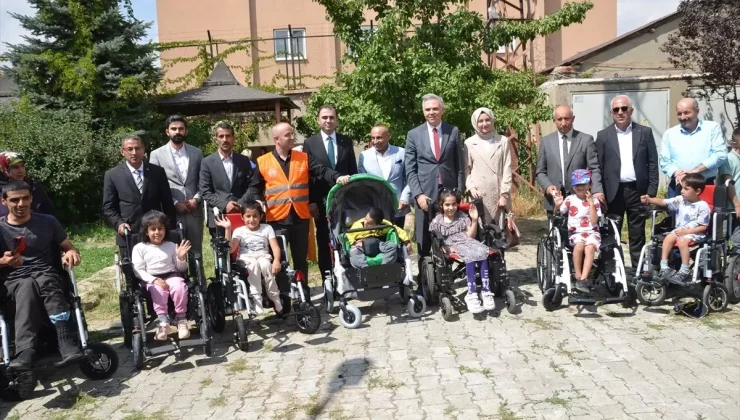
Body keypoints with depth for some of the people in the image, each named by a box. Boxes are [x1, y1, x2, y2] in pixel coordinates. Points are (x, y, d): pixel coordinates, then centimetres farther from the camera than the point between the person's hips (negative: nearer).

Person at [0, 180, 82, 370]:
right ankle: (26, 350, -57)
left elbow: (69, 247, 15)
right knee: (27, 286, -39)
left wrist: (72, 252, -10)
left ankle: (67, 344, -54)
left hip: (47, 276, 1)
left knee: (46, 283, -38)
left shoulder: (48, 222, 12)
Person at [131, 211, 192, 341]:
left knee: (180, 287, -31)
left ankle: (181, 318, -18)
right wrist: (154, 280, -18)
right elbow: (138, 270, -3)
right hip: (151, 280, -1)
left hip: (172, 276, 1)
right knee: (158, 290, -35)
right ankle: (163, 321, -29)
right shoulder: (139, 248, 6)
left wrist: (181, 258, -10)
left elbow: (181, 269, 13)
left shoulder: (171, 246, 11)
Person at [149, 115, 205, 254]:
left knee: (196, 252, 8)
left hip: (194, 211, 3)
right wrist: (174, 203, -10)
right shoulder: (157, 154, 3)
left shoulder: (197, 153, 10)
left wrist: (197, 199, -7)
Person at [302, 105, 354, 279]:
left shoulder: (346, 142, 9)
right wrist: (310, 201, -9)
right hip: (321, 201, -1)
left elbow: (353, 171, 9)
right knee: (324, 242, 4)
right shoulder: (310, 143, 3)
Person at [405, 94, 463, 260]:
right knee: (424, 241, 5)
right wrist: (418, 194, -9)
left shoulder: (453, 132, 7)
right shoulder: (414, 134, 4)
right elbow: (410, 169, 2)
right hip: (425, 193, 0)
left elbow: (459, 166, 8)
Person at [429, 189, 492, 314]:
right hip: (453, 247, -3)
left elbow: (470, 235, 10)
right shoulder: (437, 221, 9)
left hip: (466, 242, 3)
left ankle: (486, 291, -32)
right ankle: (472, 294, -40)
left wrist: (474, 220, -1)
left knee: (483, 254, -30)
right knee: (470, 256, -35)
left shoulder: (462, 217, 17)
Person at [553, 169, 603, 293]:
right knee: (579, 245, -33)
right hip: (575, 232, 0)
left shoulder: (594, 201, 3)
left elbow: (594, 221, -7)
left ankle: (583, 279, -32)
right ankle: (578, 277, -20)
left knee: (589, 248, -33)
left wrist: (590, 203, -13)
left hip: (591, 232, 0)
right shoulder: (570, 199, 6)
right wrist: (557, 205, -14)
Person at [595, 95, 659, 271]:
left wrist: (651, 191, -3)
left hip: (637, 191, 0)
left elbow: (653, 164, 4)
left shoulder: (645, 132, 5)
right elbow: (598, 167, 2)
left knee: (637, 235, 7)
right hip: (614, 192, 0)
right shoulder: (603, 135, 4)